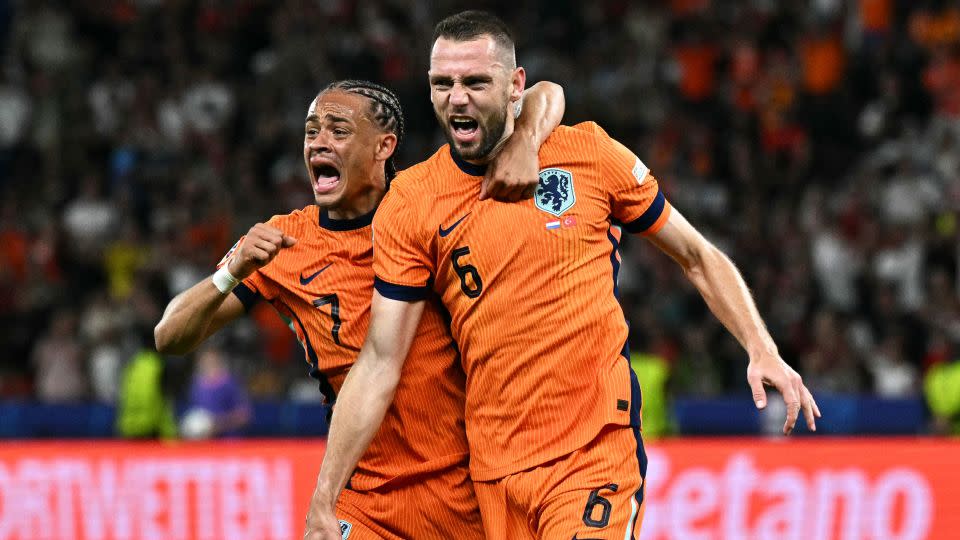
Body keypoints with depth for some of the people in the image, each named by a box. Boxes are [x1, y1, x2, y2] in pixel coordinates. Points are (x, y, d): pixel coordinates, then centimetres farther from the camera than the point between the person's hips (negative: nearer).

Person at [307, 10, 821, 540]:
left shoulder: (589, 154, 0)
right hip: (496, 472, 2)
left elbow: (697, 257, 11)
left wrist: (762, 351, -3)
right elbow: (380, 363, 1)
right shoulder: (409, 204, 1)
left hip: (599, 453, -2)